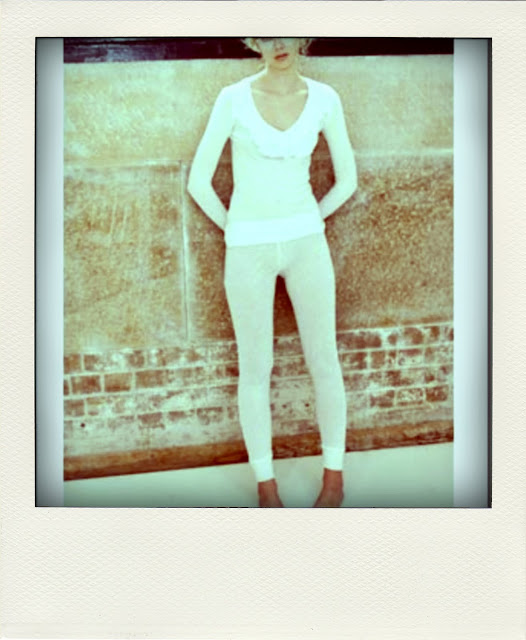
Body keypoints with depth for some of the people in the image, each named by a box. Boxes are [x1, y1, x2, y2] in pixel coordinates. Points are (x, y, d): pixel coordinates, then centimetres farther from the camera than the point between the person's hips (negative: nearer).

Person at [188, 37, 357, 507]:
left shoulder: (324, 98, 0)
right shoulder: (233, 98, -6)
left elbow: (347, 178, 9)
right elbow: (199, 181, -2)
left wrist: (306, 225, 11)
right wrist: (236, 231, 5)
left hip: (306, 243, 2)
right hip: (249, 249, -1)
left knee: (324, 360, 7)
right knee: (256, 369, 5)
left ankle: (334, 475, 26)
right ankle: (265, 481, 23)